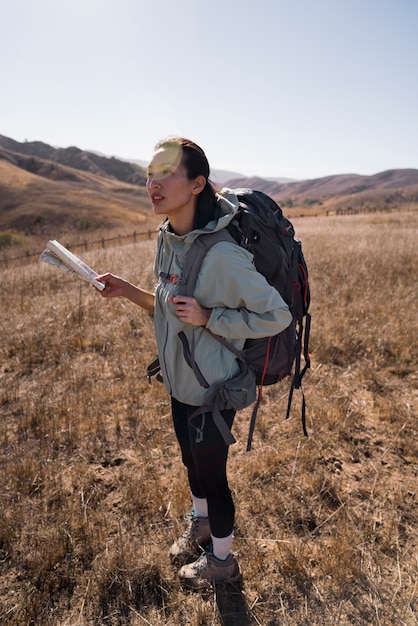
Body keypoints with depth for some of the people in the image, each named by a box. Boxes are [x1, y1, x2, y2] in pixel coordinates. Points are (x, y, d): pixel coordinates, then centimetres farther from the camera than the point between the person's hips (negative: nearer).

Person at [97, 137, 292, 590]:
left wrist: (208, 318, -28)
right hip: (180, 382, 8)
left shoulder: (220, 254, -29)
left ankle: (222, 559, 44)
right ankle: (200, 525, 57)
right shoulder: (168, 239, -3)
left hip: (213, 389, -7)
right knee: (191, 460, 27)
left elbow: (277, 315, -22)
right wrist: (128, 291, -3)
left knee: (211, 473, 14)